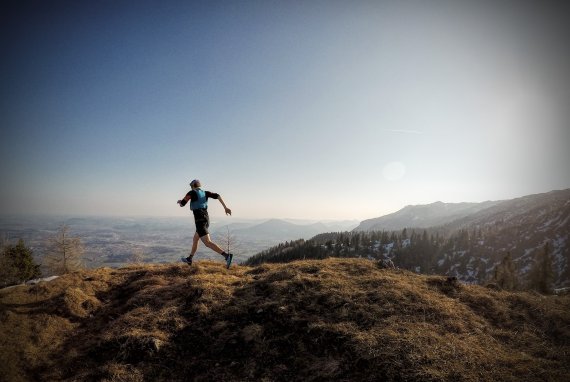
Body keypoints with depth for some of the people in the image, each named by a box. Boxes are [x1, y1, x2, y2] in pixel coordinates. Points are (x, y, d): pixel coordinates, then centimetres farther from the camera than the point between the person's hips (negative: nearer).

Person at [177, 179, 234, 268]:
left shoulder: (192, 192, -4)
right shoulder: (205, 193, 12)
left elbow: (182, 203, -5)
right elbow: (217, 195, -1)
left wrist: (179, 201, 21)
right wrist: (225, 207, -5)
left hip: (200, 221, -9)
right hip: (206, 220, 9)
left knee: (208, 243, -17)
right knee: (195, 239, 27)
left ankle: (227, 256, -32)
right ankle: (189, 259, 41)